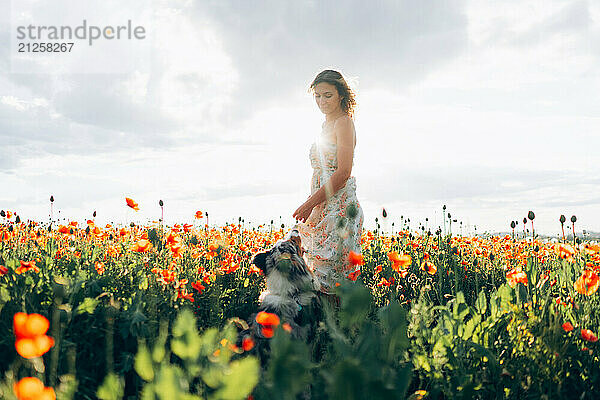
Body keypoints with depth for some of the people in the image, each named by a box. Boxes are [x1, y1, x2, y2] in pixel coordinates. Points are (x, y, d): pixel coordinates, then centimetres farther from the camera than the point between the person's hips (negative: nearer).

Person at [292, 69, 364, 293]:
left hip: (340, 208, -9)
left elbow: (343, 173, -16)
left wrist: (310, 203, -16)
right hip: (323, 209, 9)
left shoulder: (344, 122, -6)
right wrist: (310, 207, 14)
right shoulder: (327, 126, 20)